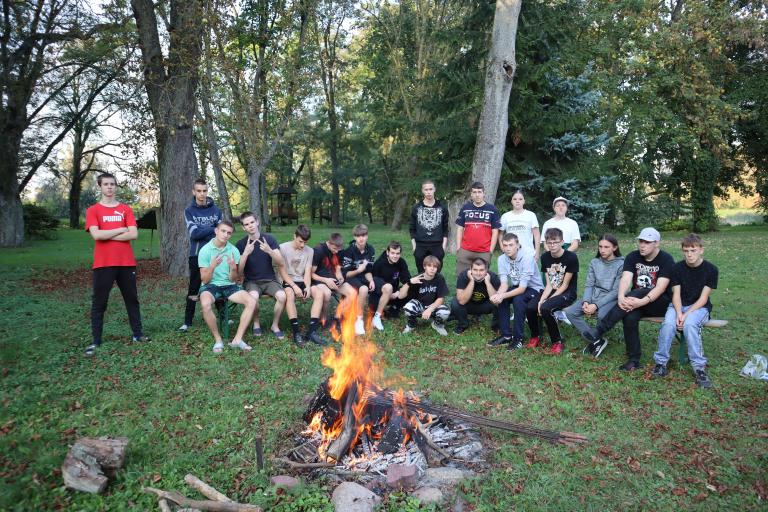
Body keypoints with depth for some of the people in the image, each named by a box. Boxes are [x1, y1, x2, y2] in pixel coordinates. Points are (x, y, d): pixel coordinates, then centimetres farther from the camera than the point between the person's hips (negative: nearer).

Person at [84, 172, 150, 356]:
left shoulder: (126, 209, 8)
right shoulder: (93, 210, 2)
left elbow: (134, 234, -5)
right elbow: (96, 235, -13)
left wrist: (107, 236, -10)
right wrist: (121, 229, -7)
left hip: (126, 262, 3)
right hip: (103, 263, -2)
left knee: (132, 299, 11)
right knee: (99, 303, 3)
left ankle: (137, 333, 22)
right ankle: (95, 341, 9)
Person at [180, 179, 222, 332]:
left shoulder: (216, 210, 6)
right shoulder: (189, 211, 2)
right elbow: (194, 233, -10)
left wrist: (202, 232, -11)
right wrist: (212, 229, -10)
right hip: (196, 255, -1)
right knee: (193, 289, 4)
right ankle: (187, 321, 13)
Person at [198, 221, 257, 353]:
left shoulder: (234, 250, 0)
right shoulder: (205, 250, -6)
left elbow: (234, 280, 1)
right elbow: (204, 280, -8)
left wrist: (233, 269, -21)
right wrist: (212, 266, -25)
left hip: (229, 285, 3)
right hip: (210, 285, -3)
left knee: (252, 302, -22)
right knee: (205, 304, -36)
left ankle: (237, 339, -17)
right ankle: (218, 339, -16)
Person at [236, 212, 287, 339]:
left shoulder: (269, 238, -1)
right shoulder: (240, 244, -3)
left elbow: (280, 263, -7)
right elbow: (239, 271, -10)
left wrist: (269, 251, -25)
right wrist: (246, 253, -24)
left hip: (270, 280, 1)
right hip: (252, 281, -1)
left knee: (282, 296, -29)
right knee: (253, 296, -35)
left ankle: (275, 325, -3)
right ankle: (256, 323, -4)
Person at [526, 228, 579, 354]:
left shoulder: (571, 257, -14)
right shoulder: (545, 257, 1)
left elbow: (565, 285, -14)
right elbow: (549, 284, -1)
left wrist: (547, 300, -19)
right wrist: (541, 300, -18)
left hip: (567, 294, -5)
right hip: (551, 292, 5)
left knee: (545, 308, -32)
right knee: (530, 307, -22)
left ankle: (557, 341, -11)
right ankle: (535, 336, 6)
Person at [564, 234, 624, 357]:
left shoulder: (621, 264, -8)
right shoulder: (594, 262, 8)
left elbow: (616, 291, -13)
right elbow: (589, 285, 5)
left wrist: (596, 305, -21)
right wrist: (586, 302, -15)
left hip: (611, 299, -5)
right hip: (593, 296, 5)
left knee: (602, 315, -37)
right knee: (570, 312, -18)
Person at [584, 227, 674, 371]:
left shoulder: (666, 260, -10)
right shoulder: (632, 257, 1)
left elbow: (661, 287, -22)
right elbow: (625, 279, -14)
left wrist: (642, 301, -39)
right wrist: (621, 297, -35)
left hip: (659, 302, -3)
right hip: (637, 300, 3)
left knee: (634, 293, -35)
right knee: (629, 317, -32)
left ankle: (599, 331, -36)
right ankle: (634, 359, -20)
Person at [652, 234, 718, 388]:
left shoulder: (711, 269, -7)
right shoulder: (677, 268, -1)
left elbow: (703, 299, -10)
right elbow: (676, 294, -3)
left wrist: (686, 315, -21)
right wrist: (678, 313, -21)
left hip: (699, 307, -2)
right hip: (678, 305, 2)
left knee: (689, 324, -35)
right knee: (668, 323, -31)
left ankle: (699, 367, -25)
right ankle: (661, 362, -18)